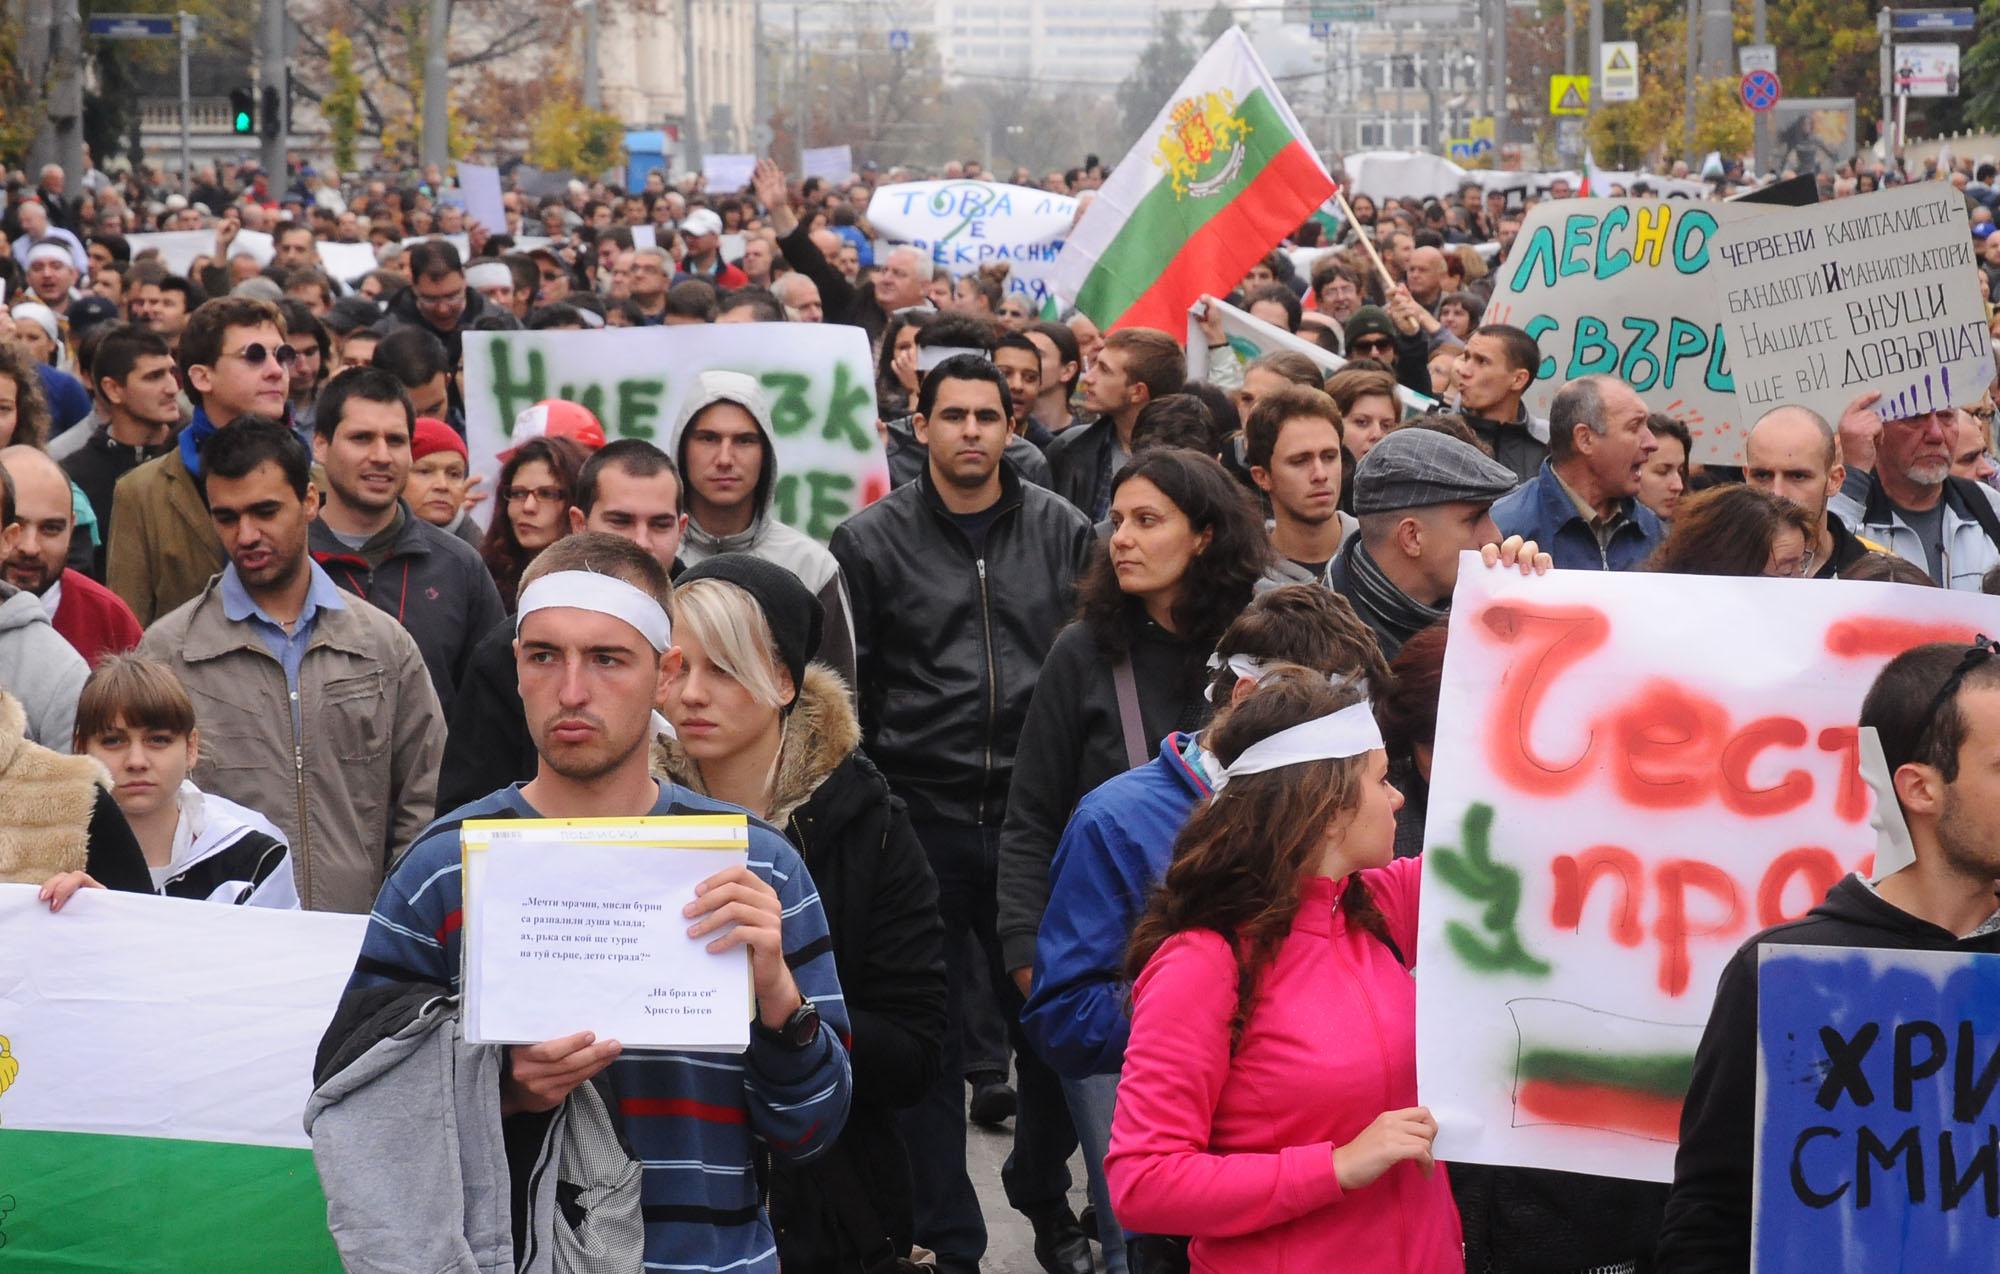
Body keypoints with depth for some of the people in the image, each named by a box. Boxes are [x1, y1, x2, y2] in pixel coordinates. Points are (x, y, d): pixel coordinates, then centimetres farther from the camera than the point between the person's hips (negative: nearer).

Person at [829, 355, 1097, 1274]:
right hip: (922, 819, -1)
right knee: (932, 1036, 5)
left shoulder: (1063, 533, 4)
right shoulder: (872, 541, 0)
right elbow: (848, 685, 1)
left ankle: (1045, 1199, 29)